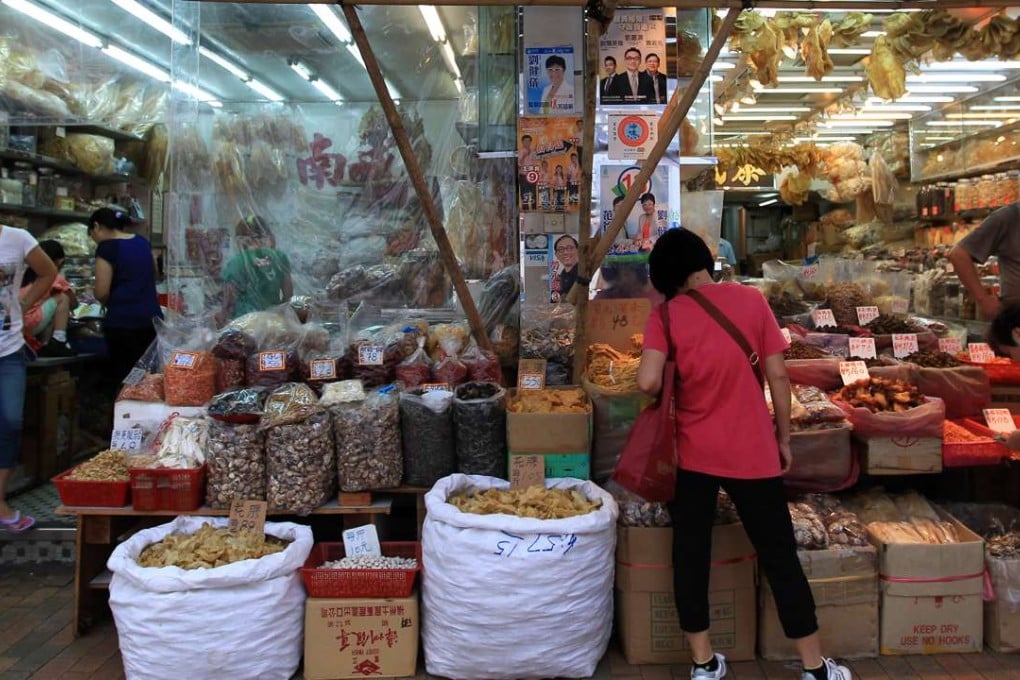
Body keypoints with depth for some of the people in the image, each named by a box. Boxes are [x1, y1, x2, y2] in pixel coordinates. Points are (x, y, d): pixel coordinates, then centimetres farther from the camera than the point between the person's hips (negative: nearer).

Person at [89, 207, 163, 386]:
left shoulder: (106, 247, -7)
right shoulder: (143, 242, 12)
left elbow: (101, 292, -9)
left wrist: (112, 304, 10)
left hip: (122, 321, -6)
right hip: (153, 318, 6)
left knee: (123, 378, 1)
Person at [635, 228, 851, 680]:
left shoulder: (665, 315, -7)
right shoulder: (750, 300, -4)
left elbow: (648, 383, -19)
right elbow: (777, 376, -3)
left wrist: (673, 391, 4)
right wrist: (784, 438, 9)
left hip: (690, 453, 0)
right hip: (751, 452, 0)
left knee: (690, 555, 12)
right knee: (779, 558, 11)